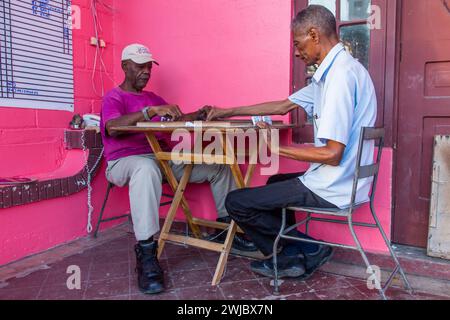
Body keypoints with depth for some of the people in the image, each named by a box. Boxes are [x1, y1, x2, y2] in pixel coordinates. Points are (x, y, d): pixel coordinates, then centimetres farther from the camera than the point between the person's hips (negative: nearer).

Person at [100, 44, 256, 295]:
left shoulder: (152, 97, 24)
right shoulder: (114, 97, 2)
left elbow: (179, 120, 14)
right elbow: (112, 127, -21)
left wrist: (201, 114, -6)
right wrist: (151, 111, -32)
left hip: (164, 158, 7)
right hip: (127, 161, -7)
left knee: (219, 165, 0)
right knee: (147, 168, -44)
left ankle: (228, 225, 8)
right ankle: (146, 256, -42)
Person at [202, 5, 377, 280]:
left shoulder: (341, 73, -21)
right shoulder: (335, 71, 11)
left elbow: (332, 154, -25)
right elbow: (284, 106, 17)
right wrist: (229, 112, 19)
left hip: (332, 189, -10)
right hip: (341, 182, 10)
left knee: (236, 202, -3)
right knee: (275, 183, 32)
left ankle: (309, 250, 8)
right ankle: (291, 257, 23)